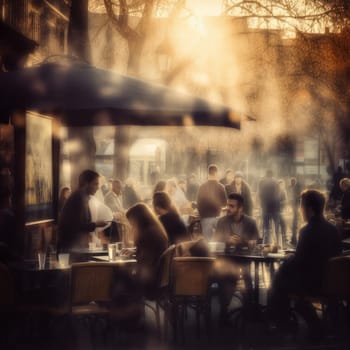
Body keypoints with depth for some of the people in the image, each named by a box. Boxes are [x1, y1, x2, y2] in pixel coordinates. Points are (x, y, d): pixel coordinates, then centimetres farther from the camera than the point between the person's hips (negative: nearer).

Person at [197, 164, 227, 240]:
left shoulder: (202, 187, -4)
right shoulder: (221, 187, -5)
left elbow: (198, 203, 3)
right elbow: (224, 203, 4)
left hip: (206, 217, 0)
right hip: (218, 217, 0)